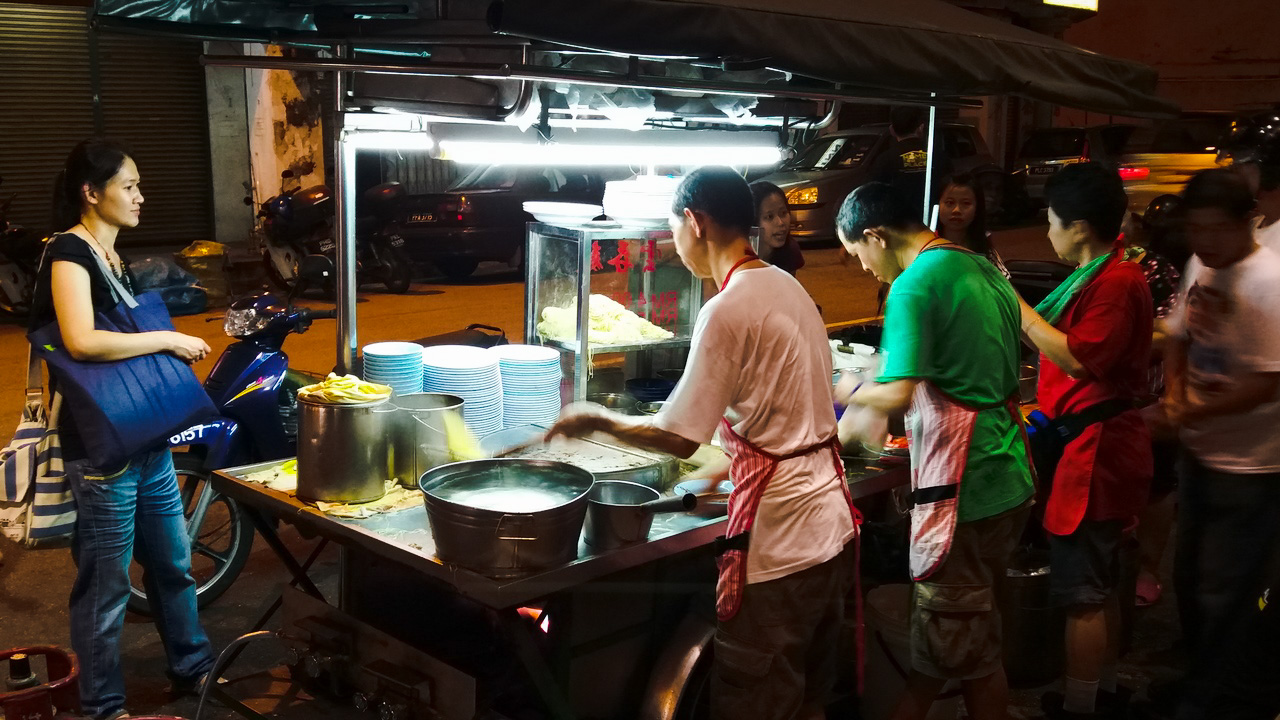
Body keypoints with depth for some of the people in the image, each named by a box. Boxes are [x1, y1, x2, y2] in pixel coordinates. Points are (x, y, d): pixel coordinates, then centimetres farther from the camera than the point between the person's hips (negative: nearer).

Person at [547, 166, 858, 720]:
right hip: (832, 521, 9)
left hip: (778, 545, -9)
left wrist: (600, 421, -2)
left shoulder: (727, 310, -18)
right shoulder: (787, 287, 8)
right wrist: (729, 463, 25)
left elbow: (677, 439, -16)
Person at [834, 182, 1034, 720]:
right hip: (1010, 479, 9)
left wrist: (851, 393, -2)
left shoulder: (913, 286, -16)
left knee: (963, 650, 4)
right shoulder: (983, 269, 12)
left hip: (963, 491, -9)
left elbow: (897, 394, -24)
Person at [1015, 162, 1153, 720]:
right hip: (1092, 446, 11)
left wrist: (1019, 308, -21)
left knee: (1081, 592, -2)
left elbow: (1080, 359, -26)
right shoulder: (1102, 274, 14)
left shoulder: (1116, 282, -19)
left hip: (1095, 451, -11)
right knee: (1100, 583, 21)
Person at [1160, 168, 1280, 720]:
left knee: (1222, 593, 4)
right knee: (1188, 575, 21)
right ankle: (1195, 674, 42)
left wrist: (1197, 412, -22)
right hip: (1198, 450, 8)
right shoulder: (1200, 265, 1)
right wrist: (1173, 391, -4)